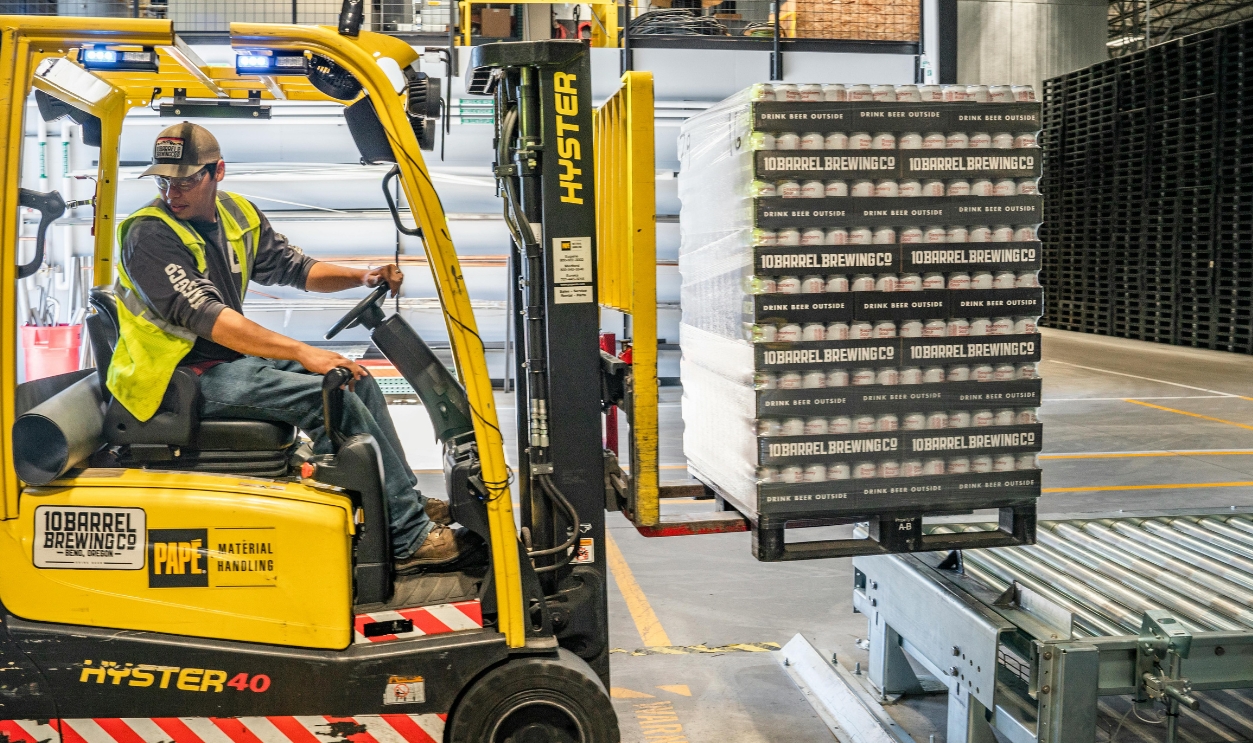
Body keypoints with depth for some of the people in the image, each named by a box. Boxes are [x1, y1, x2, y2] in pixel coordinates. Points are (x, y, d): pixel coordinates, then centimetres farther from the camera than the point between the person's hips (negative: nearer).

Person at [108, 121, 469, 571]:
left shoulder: (238, 215, 6)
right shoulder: (149, 235, -17)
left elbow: (294, 267, 17)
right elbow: (206, 317, -28)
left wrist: (363, 277, -1)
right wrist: (303, 353, -34)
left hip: (235, 358, 9)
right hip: (184, 374, -8)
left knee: (357, 379, 3)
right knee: (329, 396, -22)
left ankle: (408, 504, 9)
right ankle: (408, 538, -17)